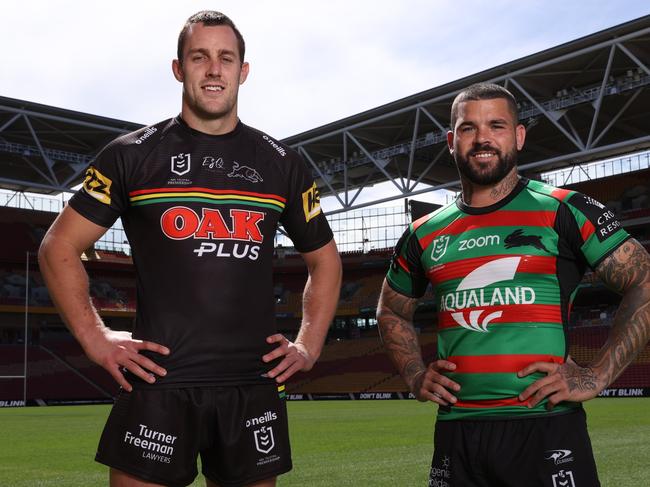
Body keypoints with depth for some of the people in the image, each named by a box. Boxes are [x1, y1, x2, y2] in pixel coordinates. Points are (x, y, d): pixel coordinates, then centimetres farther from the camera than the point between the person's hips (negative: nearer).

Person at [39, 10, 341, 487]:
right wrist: (94, 337, -3)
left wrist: (309, 345, 8)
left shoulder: (282, 164, 9)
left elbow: (324, 259, 19)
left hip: (255, 385, 2)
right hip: (158, 381, -2)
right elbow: (59, 247, 6)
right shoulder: (133, 154, 3)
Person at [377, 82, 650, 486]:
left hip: (546, 426, -3)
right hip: (455, 430, 4)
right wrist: (416, 376, 9)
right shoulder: (425, 235, 10)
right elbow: (392, 311, 25)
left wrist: (597, 377, -9)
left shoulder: (564, 212, -1)